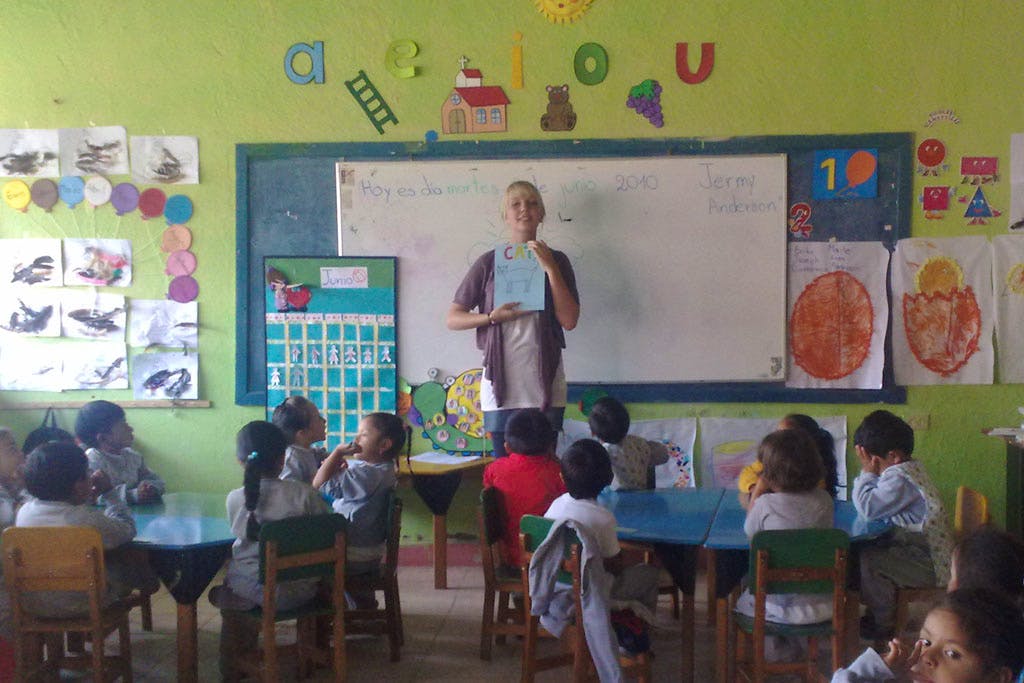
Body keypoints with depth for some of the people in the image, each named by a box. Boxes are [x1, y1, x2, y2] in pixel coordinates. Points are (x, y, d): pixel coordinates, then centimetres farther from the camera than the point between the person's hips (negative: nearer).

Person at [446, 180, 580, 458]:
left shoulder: (556, 260, 6)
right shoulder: (489, 263, 4)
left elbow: (569, 320, -5)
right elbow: (452, 319, 5)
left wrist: (550, 268, -9)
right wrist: (493, 317, -11)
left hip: (544, 383, 0)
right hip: (501, 382, 0)